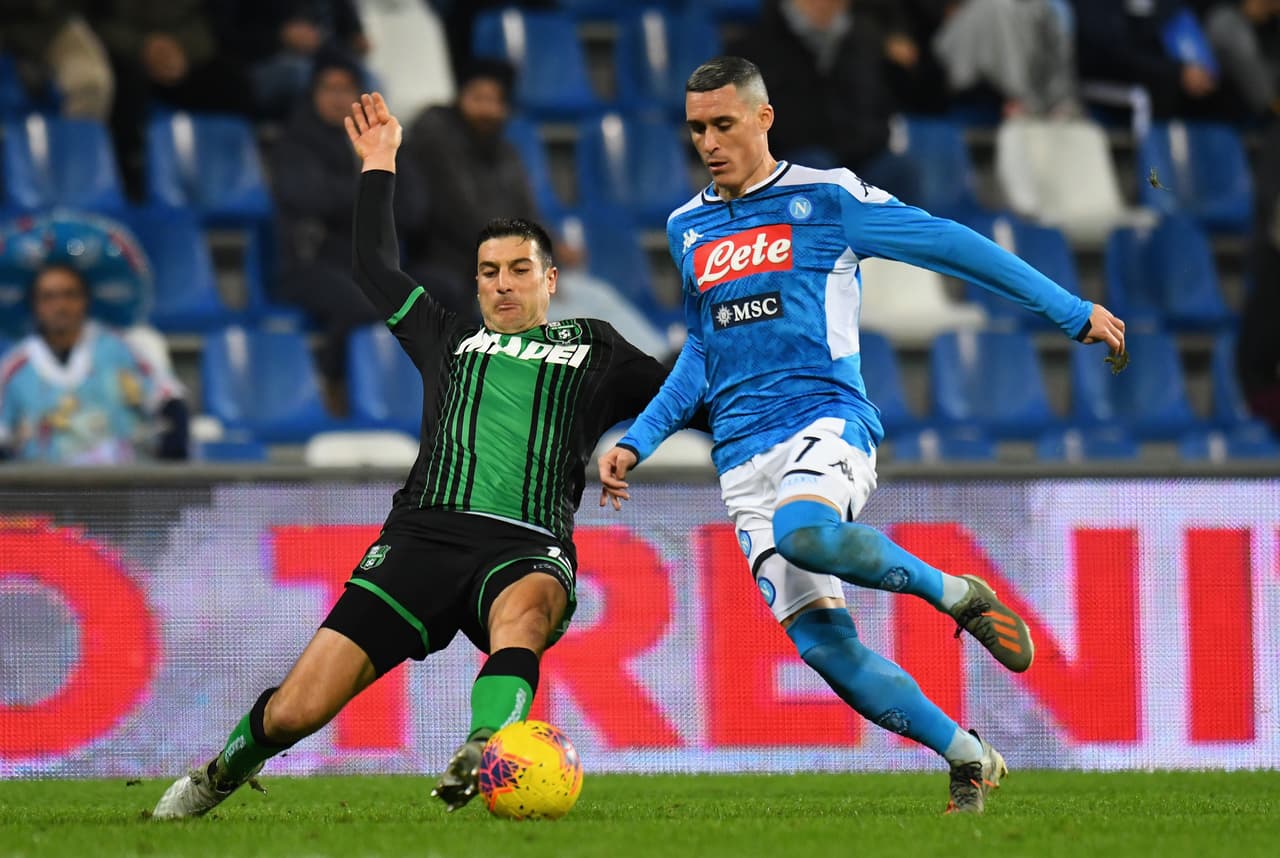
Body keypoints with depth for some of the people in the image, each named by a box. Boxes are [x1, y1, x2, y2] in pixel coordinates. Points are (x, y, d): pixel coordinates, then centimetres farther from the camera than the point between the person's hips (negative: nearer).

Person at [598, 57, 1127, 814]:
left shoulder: (825, 199, 1)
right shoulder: (688, 229, 17)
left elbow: (951, 246, 3)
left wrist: (1074, 313, 2)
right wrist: (638, 441, 18)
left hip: (826, 421, -5)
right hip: (743, 458, 5)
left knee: (804, 534, -39)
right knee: (822, 643, -10)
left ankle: (958, 593, -14)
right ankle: (968, 759, 5)